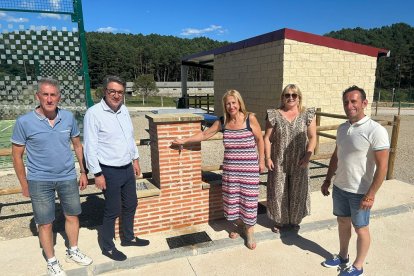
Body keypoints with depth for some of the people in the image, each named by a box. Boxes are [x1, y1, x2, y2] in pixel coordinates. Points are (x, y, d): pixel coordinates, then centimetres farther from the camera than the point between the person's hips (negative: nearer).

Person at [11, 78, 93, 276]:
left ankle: (73, 251, 39)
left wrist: (83, 172, 7)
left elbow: (77, 146, 7)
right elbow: (17, 155, -3)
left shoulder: (68, 117, -4)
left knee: (72, 215, 16)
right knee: (45, 223, 10)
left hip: (68, 177, 3)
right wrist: (24, 185, -1)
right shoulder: (24, 122, -12)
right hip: (40, 181, -3)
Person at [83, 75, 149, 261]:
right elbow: (90, 147, -16)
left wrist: (135, 159, 15)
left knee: (131, 205, 19)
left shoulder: (124, 110, 5)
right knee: (113, 210, 6)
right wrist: (97, 174, -16)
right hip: (109, 171, -7)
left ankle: (128, 237, 40)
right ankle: (108, 247, 28)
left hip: (128, 168, 7)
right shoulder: (94, 113, -16)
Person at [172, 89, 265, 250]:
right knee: (231, 197, 9)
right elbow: (204, 135, 11)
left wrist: (261, 160, 3)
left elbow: (259, 139, 1)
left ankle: (249, 230, 24)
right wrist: (184, 140, 10)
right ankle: (238, 225, 35)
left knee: (248, 197, 4)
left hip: (249, 167, -3)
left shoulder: (250, 118, -7)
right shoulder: (222, 122, 3)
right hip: (230, 167, 3)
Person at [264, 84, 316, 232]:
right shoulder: (274, 115, -3)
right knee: (278, 192, 9)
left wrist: (307, 156, -10)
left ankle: (295, 220, 35)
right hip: (278, 162, 0)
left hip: (299, 163, 1)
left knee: (297, 192, 13)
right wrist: (268, 158, -7)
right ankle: (279, 221, 29)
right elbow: (267, 138, -1)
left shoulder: (307, 114, -1)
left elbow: (312, 137, 0)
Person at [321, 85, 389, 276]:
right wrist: (327, 180, 12)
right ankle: (342, 256, 42)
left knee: (361, 229, 12)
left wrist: (370, 195, -20)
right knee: (342, 222, 21)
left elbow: (382, 166, -19)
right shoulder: (342, 128, 2)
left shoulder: (376, 131, -19)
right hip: (340, 187, 6)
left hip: (360, 192, -6)